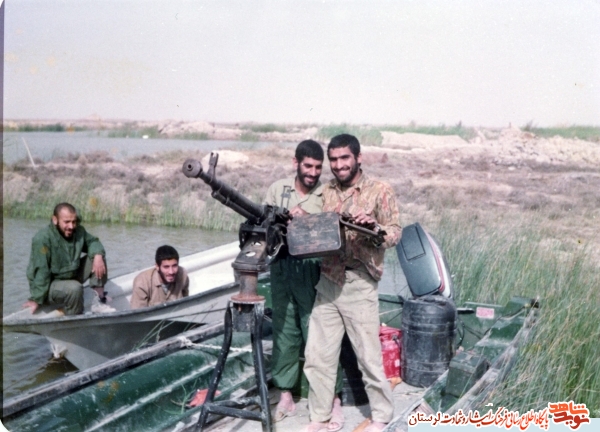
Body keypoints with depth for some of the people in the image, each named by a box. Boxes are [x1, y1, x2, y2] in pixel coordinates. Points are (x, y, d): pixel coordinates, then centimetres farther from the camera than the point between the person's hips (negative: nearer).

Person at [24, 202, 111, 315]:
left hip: (72, 278, 8)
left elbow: (92, 242, 9)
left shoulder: (78, 231, -4)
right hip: (47, 286, -7)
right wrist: (36, 300, -24)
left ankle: (99, 301, -7)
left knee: (97, 257, -6)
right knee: (75, 288, -37)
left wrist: (97, 255, -15)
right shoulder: (42, 239, -26)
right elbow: (40, 272, -27)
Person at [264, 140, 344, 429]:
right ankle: (285, 396, 20)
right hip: (282, 271, 3)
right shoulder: (278, 189, 6)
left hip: (313, 273, -3)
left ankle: (334, 400, 8)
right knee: (284, 333, 9)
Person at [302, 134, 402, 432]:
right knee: (317, 354, 7)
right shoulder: (326, 192, 11)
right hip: (327, 282, 5)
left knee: (368, 355, 4)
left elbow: (395, 234, -6)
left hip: (359, 285, -5)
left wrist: (373, 227, -26)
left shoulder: (380, 191, -3)